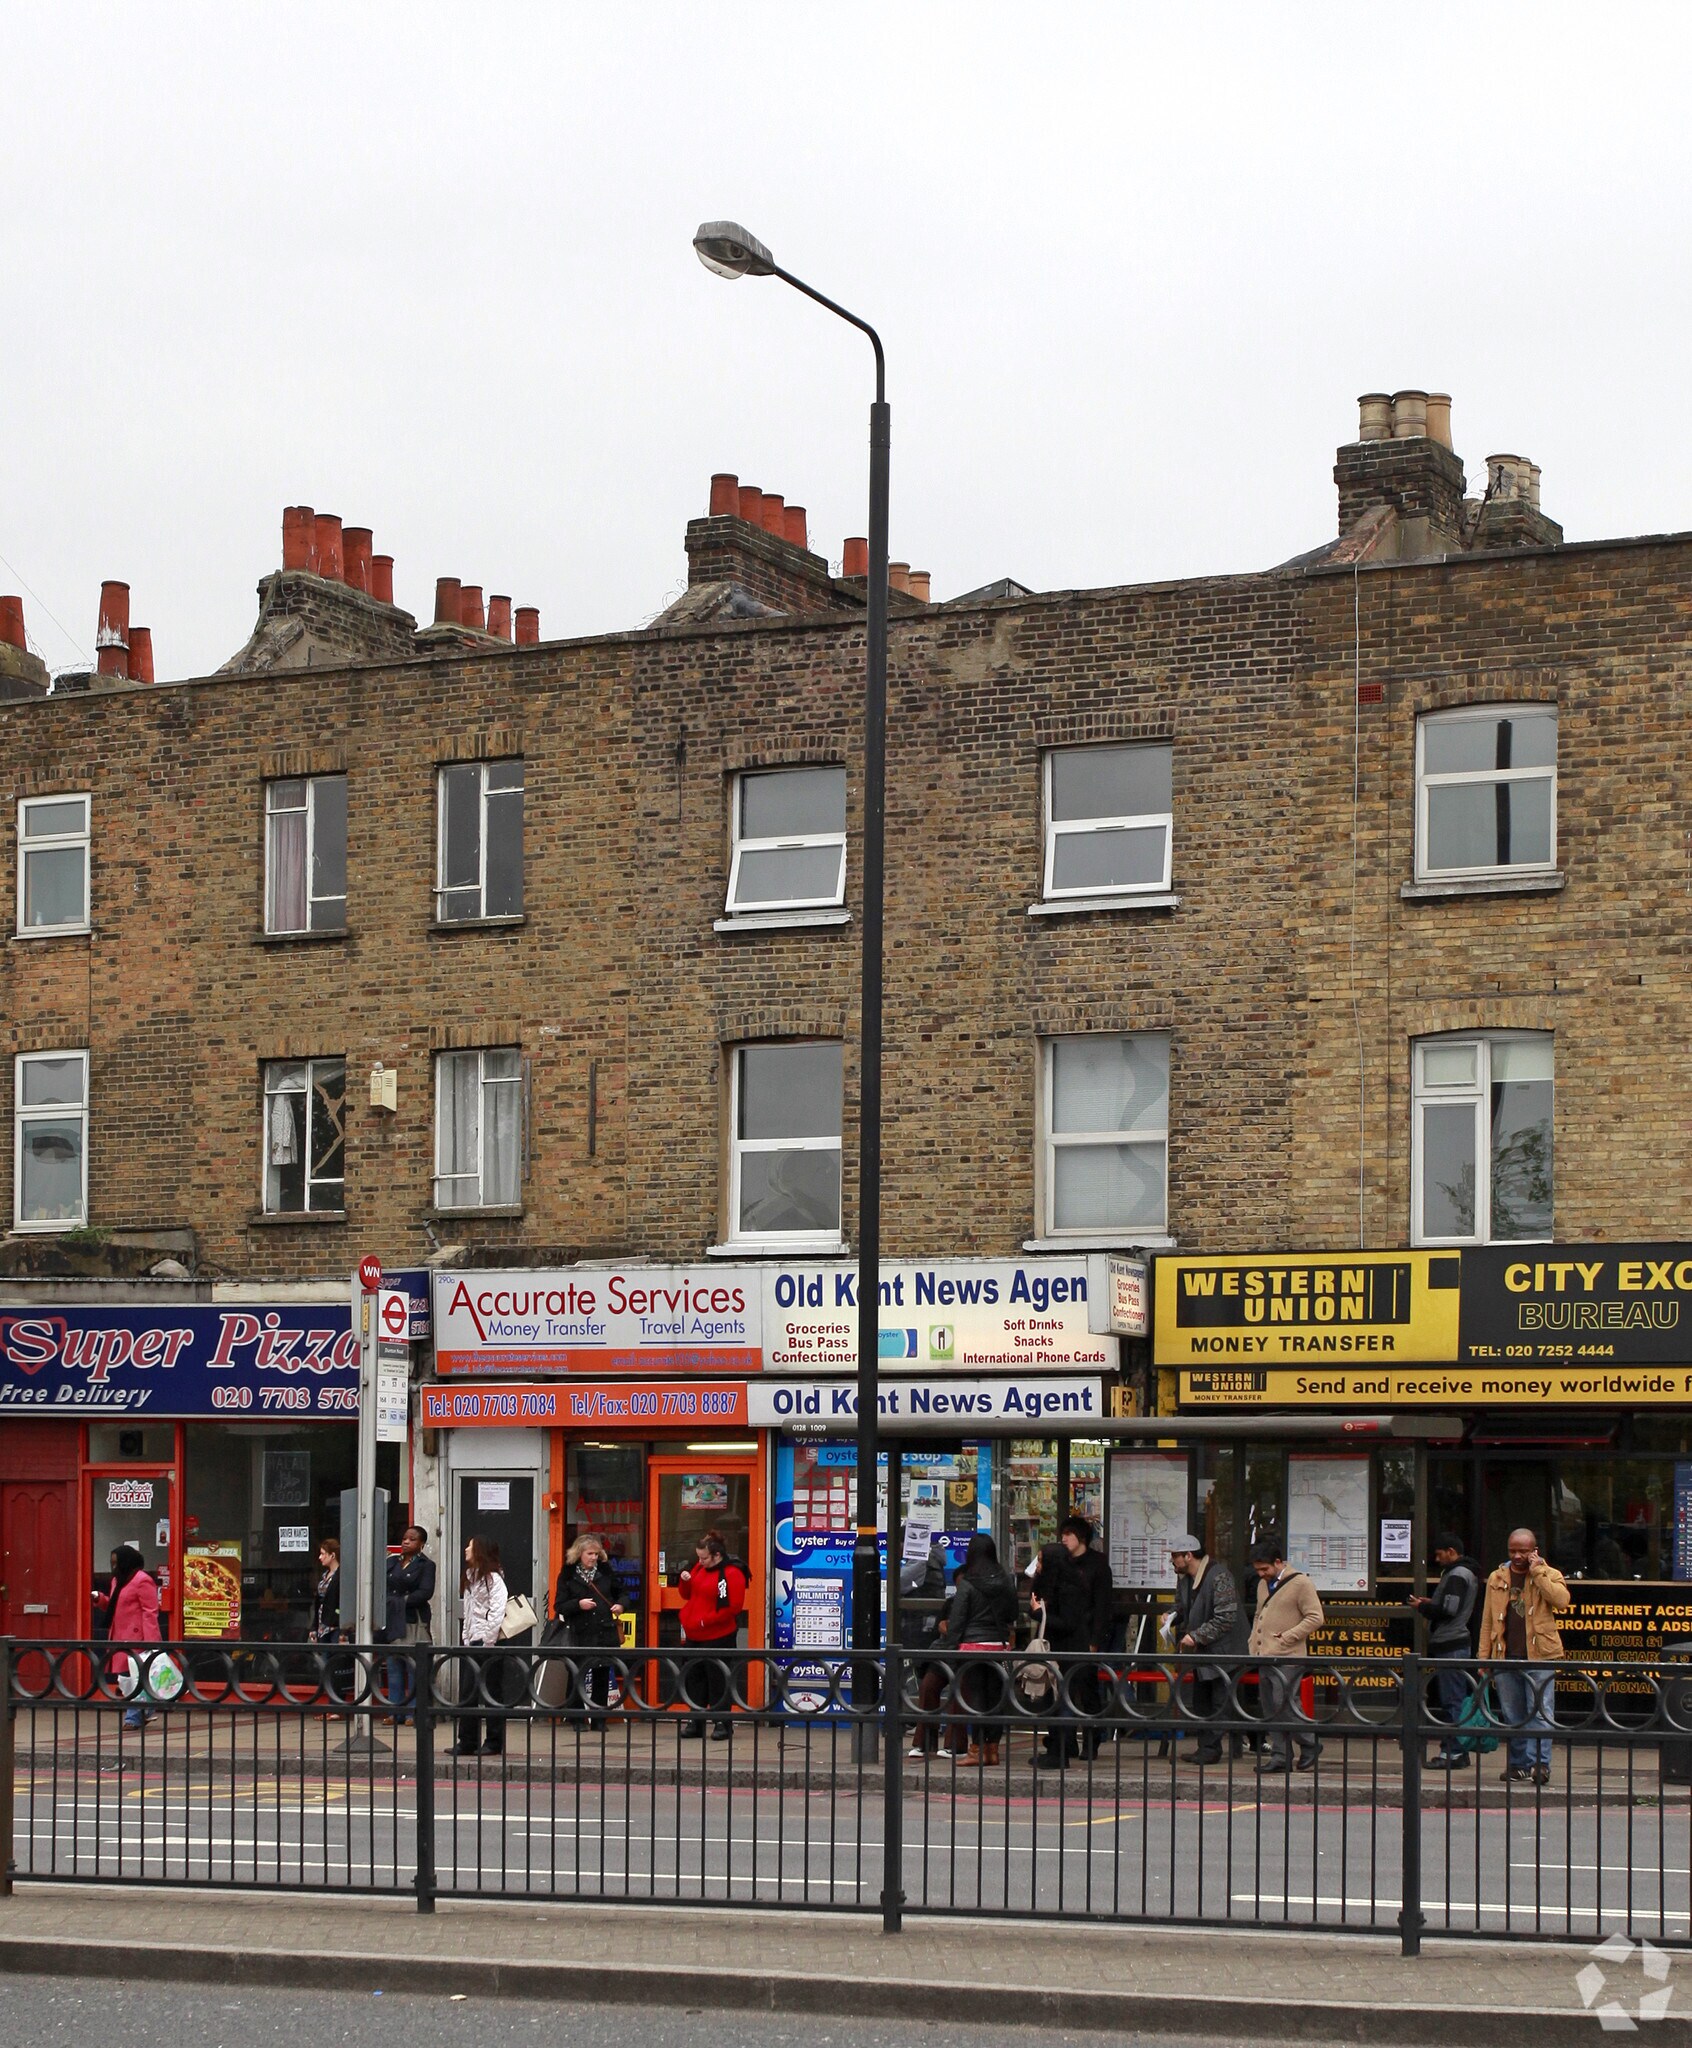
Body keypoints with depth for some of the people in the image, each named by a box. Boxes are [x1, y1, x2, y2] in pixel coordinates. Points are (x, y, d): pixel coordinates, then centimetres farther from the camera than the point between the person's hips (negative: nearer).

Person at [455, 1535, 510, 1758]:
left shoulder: (493, 1578, -9)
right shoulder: (470, 1578, 19)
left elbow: (497, 1611, -18)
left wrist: (488, 1640, -21)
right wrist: (466, 1638, 14)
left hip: (488, 1642, -9)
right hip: (473, 1643, 9)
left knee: (491, 1693, -3)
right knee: (467, 1692, 7)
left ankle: (495, 1742, 1)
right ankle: (467, 1742, 10)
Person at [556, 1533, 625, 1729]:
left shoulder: (605, 1571, 9)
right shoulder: (568, 1575, 0)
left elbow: (619, 1593, 23)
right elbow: (559, 1606, -4)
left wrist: (620, 1605, 2)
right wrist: (578, 1604, -19)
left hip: (605, 1632, 3)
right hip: (580, 1635, -3)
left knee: (602, 1676, 6)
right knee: (578, 1676, -3)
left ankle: (599, 1719, 13)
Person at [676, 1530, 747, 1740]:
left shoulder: (732, 1573, -14)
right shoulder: (699, 1567, 10)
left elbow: (733, 1607, -19)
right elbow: (687, 1595, 20)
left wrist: (705, 1620, -20)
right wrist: (685, 1580, -2)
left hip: (718, 1637, -8)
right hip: (695, 1635, 8)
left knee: (717, 1680, -4)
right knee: (695, 1679, 11)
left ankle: (722, 1723, 4)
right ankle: (695, 1721, 18)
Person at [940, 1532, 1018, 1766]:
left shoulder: (967, 1585, -8)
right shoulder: (1007, 1582, 5)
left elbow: (956, 1621, -8)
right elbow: (1013, 1616, 13)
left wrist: (950, 1648, -5)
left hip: (973, 1644, -4)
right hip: (1000, 1644, 4)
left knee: (975, 1696, 0)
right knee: (995, 1695, 9)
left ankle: (977, 1749, -1)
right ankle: (993, 1748, 11)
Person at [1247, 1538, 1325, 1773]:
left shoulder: (1300, 1583, -9)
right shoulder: (1263, 1585, 17)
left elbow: (1316, 1618, -12)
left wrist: (1287, 1637, -15)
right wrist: (1253, 1644, 16)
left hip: (1287, 1658, -8)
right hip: (1265, 1657, 8)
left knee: (1286, 1704, -11)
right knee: (1270, 1709, 7)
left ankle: (1309, 1747, 6)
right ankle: (1279, 1756, 11)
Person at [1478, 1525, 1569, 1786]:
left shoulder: (1549, 1576, 3)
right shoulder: (1497, 1579, 13)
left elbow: (1561, 1600, -19)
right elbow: (1487, 1620, 14)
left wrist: (1537, 1572, -16)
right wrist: (1483, 1657, 9)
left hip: (1538, 1657, -4)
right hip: (1505, 1658, 4)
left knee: (1541, 1712, -9)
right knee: (1512, 1716, 8)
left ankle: (1539, 1764, -10)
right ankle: (1519, 1765, 16)